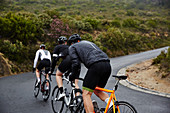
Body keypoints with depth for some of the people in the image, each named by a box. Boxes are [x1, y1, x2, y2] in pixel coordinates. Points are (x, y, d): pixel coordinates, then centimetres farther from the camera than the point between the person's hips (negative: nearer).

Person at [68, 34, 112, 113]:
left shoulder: (72, 47, 17)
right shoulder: (89, 43, 37)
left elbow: (76, 63, 2)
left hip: (96, 66, -7)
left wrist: (73, 77, 18)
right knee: (97, 91, 23)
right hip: (107, 65, 7)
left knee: (86, 94, 0)